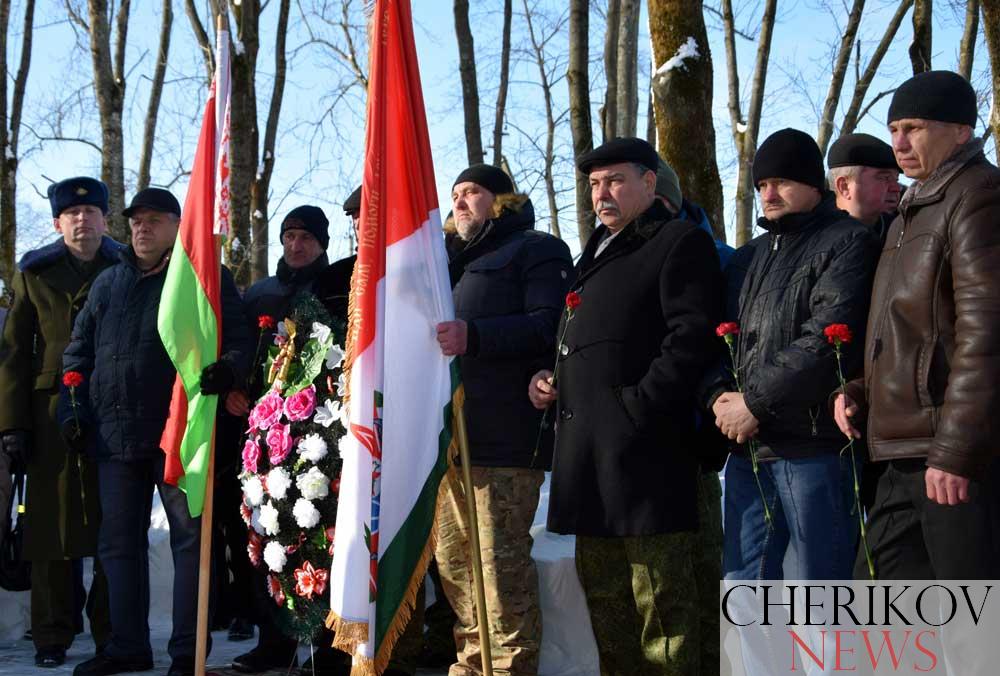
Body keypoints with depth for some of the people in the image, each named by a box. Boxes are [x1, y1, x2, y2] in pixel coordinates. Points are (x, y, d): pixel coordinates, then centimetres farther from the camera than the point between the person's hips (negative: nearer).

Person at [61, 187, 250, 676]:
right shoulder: (108, 283, 18)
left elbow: (238, 339, -1)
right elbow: (79, 350, 20)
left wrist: (227, 368, -23)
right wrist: (73, 409, 8)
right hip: (115, 433, 5)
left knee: (190, 537, -2)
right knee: (120, 542, 9)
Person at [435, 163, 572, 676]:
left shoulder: (536, 250, 4)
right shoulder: (453, 259, 28)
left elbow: (548, 325, -12)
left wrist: (473, 336, -22)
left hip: (502, 437, -8)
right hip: (449, 431, 8)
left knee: (501, 562, -10)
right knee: (453, 561, 9)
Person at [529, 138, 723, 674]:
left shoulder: (680, 242, -2)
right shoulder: (597, 252, 24)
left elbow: (691, 338, -14)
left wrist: (638, 406, -19)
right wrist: (548, 377, 12)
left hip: (640, 447, -9)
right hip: (587, 448, 9)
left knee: (660, 604, -7)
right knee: (603, 599, 15)